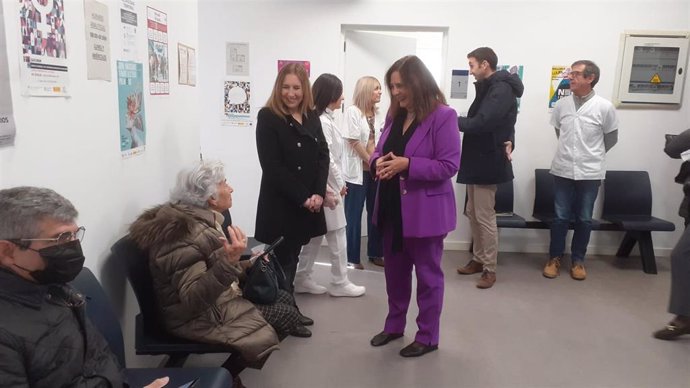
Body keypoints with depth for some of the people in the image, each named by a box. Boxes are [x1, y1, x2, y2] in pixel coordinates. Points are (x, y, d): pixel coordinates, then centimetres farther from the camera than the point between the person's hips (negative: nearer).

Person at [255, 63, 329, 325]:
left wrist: (318, 193, -10)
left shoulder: (312, 117, 9)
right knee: (281, 259, 3)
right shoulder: (268, 117, -8)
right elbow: (272, 166, -14)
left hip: (309, 201, 6)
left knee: (293, 256, 16)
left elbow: (323, 156, 4)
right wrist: (302, 197, -16)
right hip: (280, 203, -5)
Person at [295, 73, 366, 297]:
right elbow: (326, 158, -19)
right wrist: (339, 184, -10)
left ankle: (302, 279, 22)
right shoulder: (323, 122, -17)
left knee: (315, 236, 14)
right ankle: (339, 283, 14)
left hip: (326, 186, 9)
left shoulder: (325, 119, 12)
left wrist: (338, 183, 11)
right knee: (337, 237, 2)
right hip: (327, 187, -9)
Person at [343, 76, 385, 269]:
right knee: (354, 216, 2)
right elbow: (354, 141, -12)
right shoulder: (353, 111, -6)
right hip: (358, 170, -6)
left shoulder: (376, 113, 12)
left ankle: (375, 253, 24)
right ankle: (352, 257, 11)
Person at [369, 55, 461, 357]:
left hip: (424, 210, -7)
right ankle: (394, 325, 39)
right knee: (394, 269, 20)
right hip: (392, 207, 7)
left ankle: (427, 337, 25)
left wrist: (407, 164, -26)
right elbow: (379, 150, 13)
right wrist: (378, 162, -11)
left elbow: (449, 165, -18)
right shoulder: (394, 114, 8)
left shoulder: (443, 116, -14)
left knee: (427, 274, 9)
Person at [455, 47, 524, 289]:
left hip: (488, 162, -10)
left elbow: (480, 123, -25)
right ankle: (478, 259, 27)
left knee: (485, 217, -3)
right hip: (477, 159, 10)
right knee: (472, 213, 15)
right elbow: (478, 122, 9)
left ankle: (490, 269, 8)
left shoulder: (502, 90, -16)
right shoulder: (488, 88, 15)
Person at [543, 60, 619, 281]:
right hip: (563, 170, 1)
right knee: (560, 217, 6)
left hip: (590, 173, -1)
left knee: (584, 219, 8)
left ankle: (578, 260, 22)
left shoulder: (604, 107, -6)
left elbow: (611, 139, 6)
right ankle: (555, 257, 20)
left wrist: (593, 155, 12)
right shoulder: (561, 105, 0)